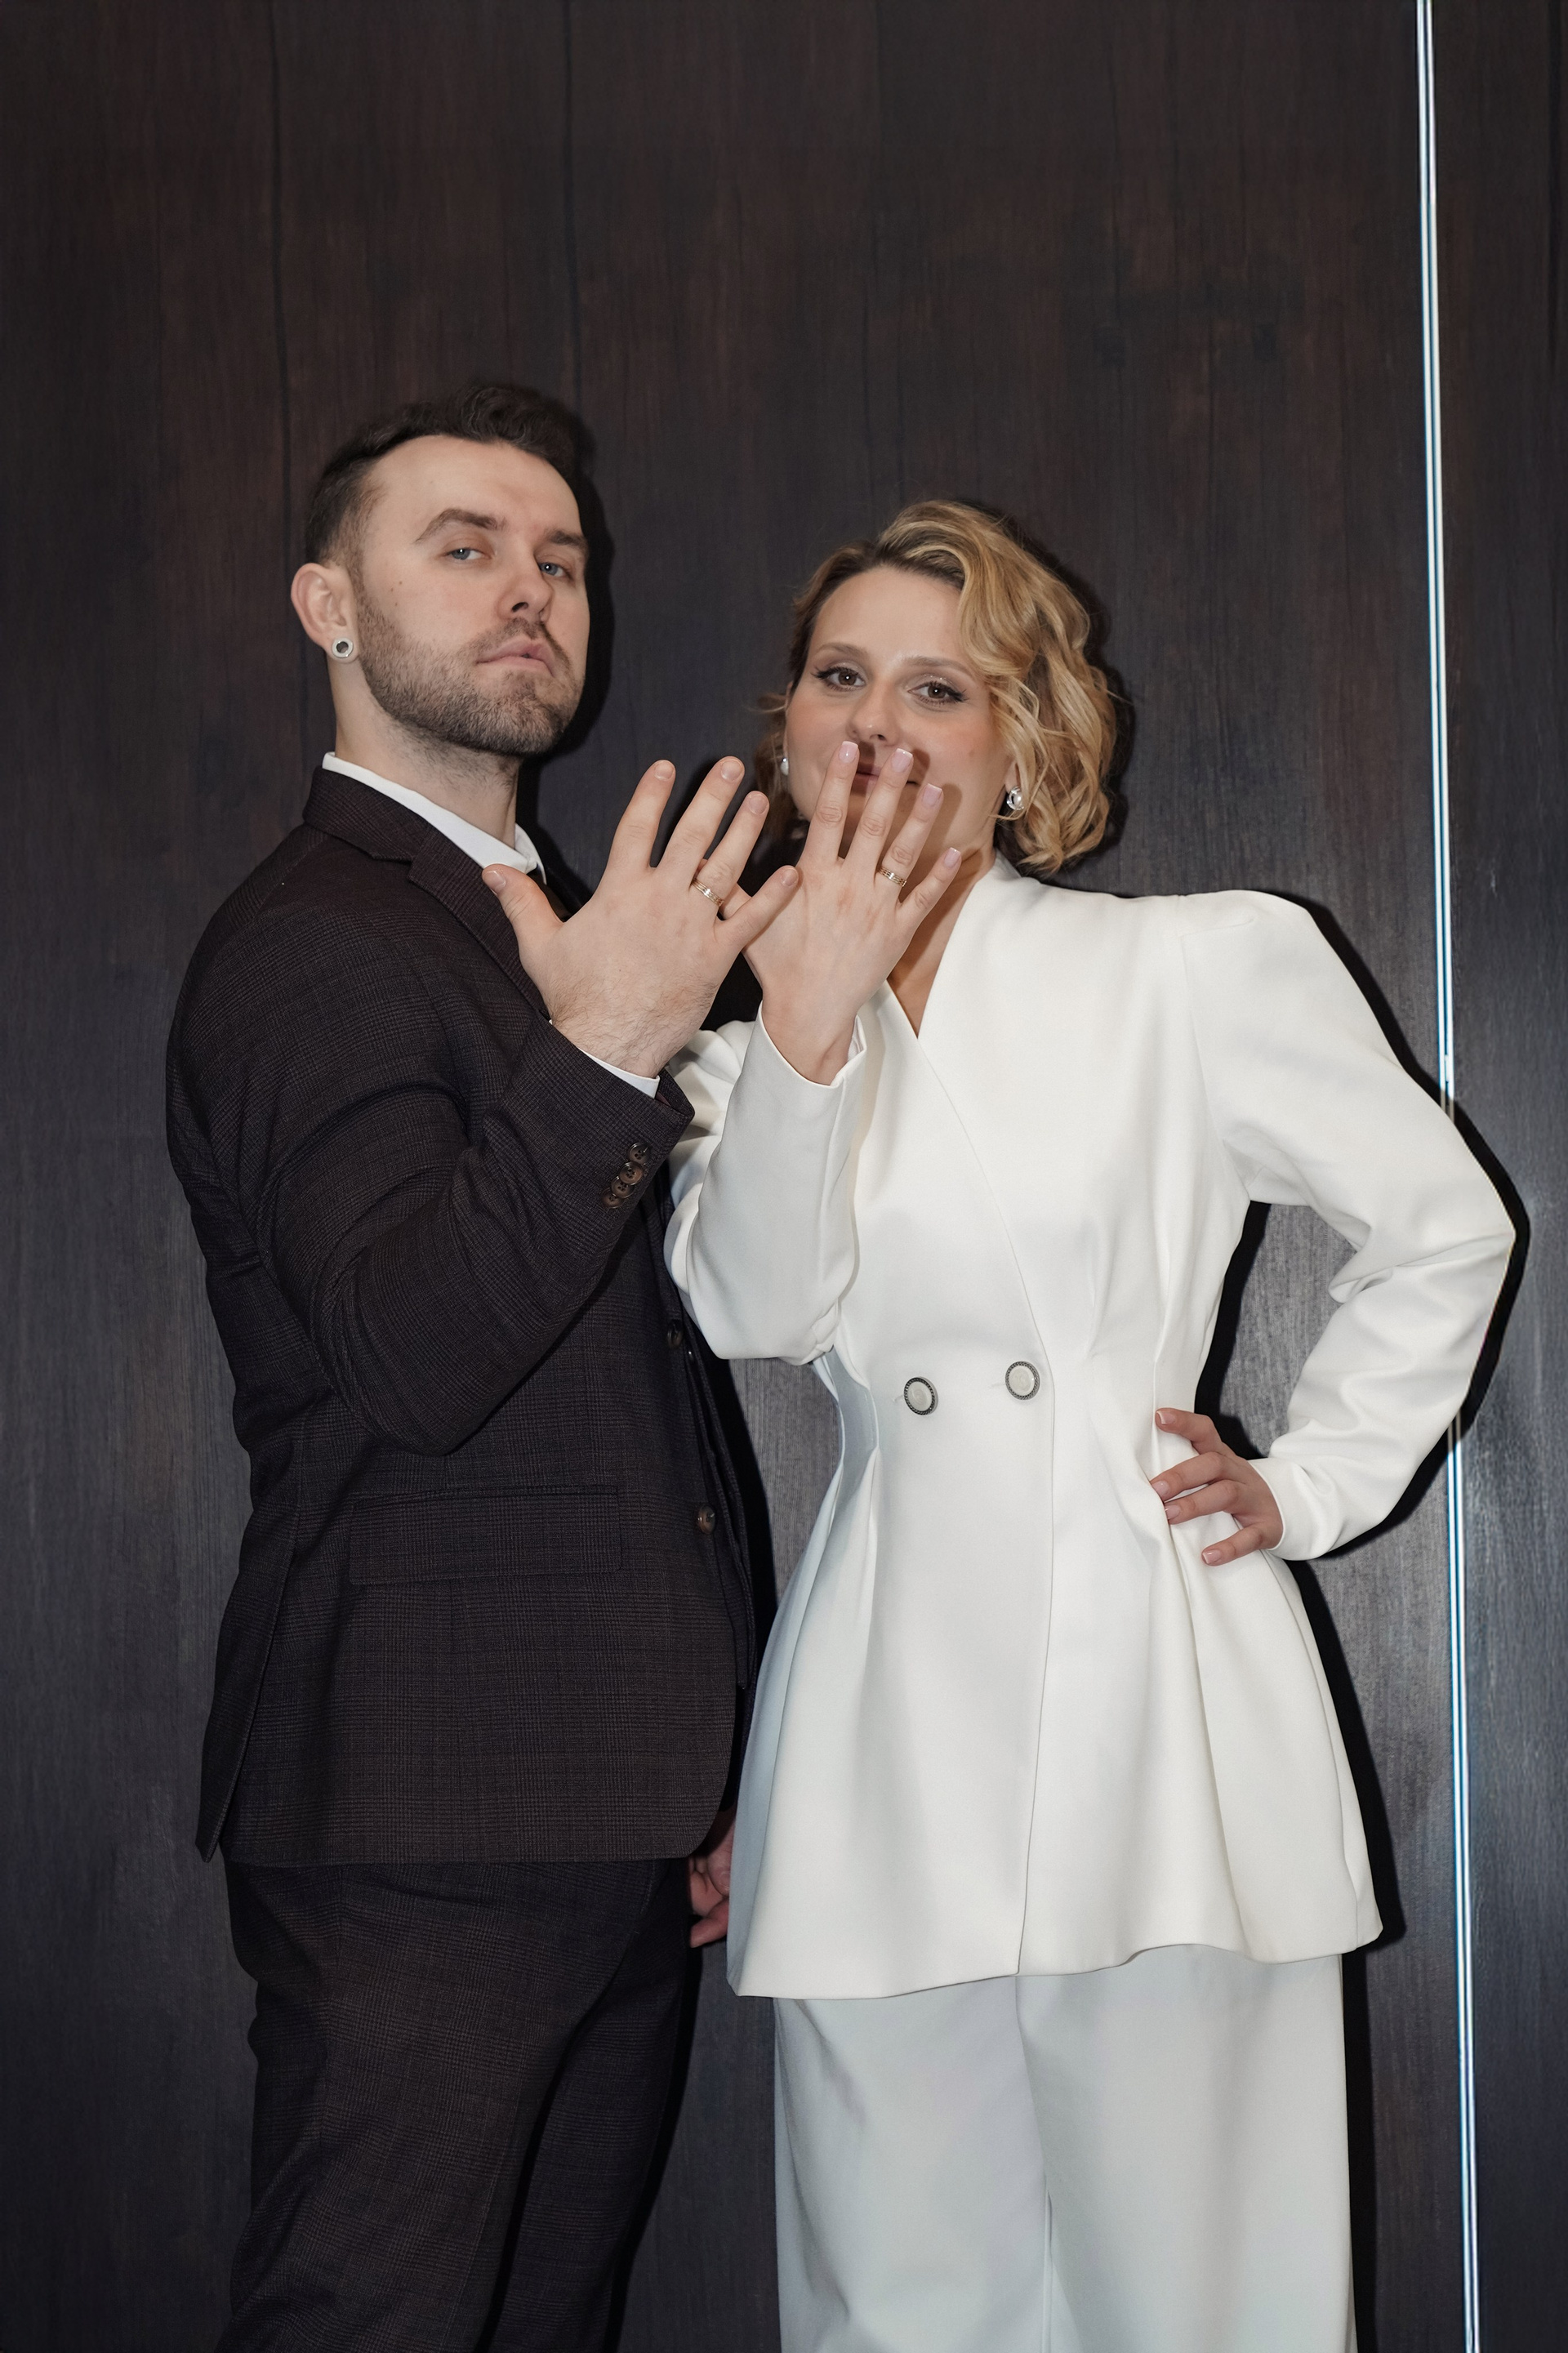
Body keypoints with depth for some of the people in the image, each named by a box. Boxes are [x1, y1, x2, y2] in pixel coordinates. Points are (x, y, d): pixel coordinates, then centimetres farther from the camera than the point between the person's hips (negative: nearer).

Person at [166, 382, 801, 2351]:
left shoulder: (545, 931, 19)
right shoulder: (310, 943, -10)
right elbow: (417, 1359, -23)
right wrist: (603, 1057, -32)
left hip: (609, 1820, 9)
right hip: (418, 1831, -9)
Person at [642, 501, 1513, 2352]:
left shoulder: (1194, 973, 5)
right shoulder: (754, 1037, 13)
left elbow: (1442, 1230, 15)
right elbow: (755, 1308, -6)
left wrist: (1309, 1485, 8)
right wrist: (813, 1023, -18)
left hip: (1156, 1699, -2)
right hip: (888, 1741, 3)